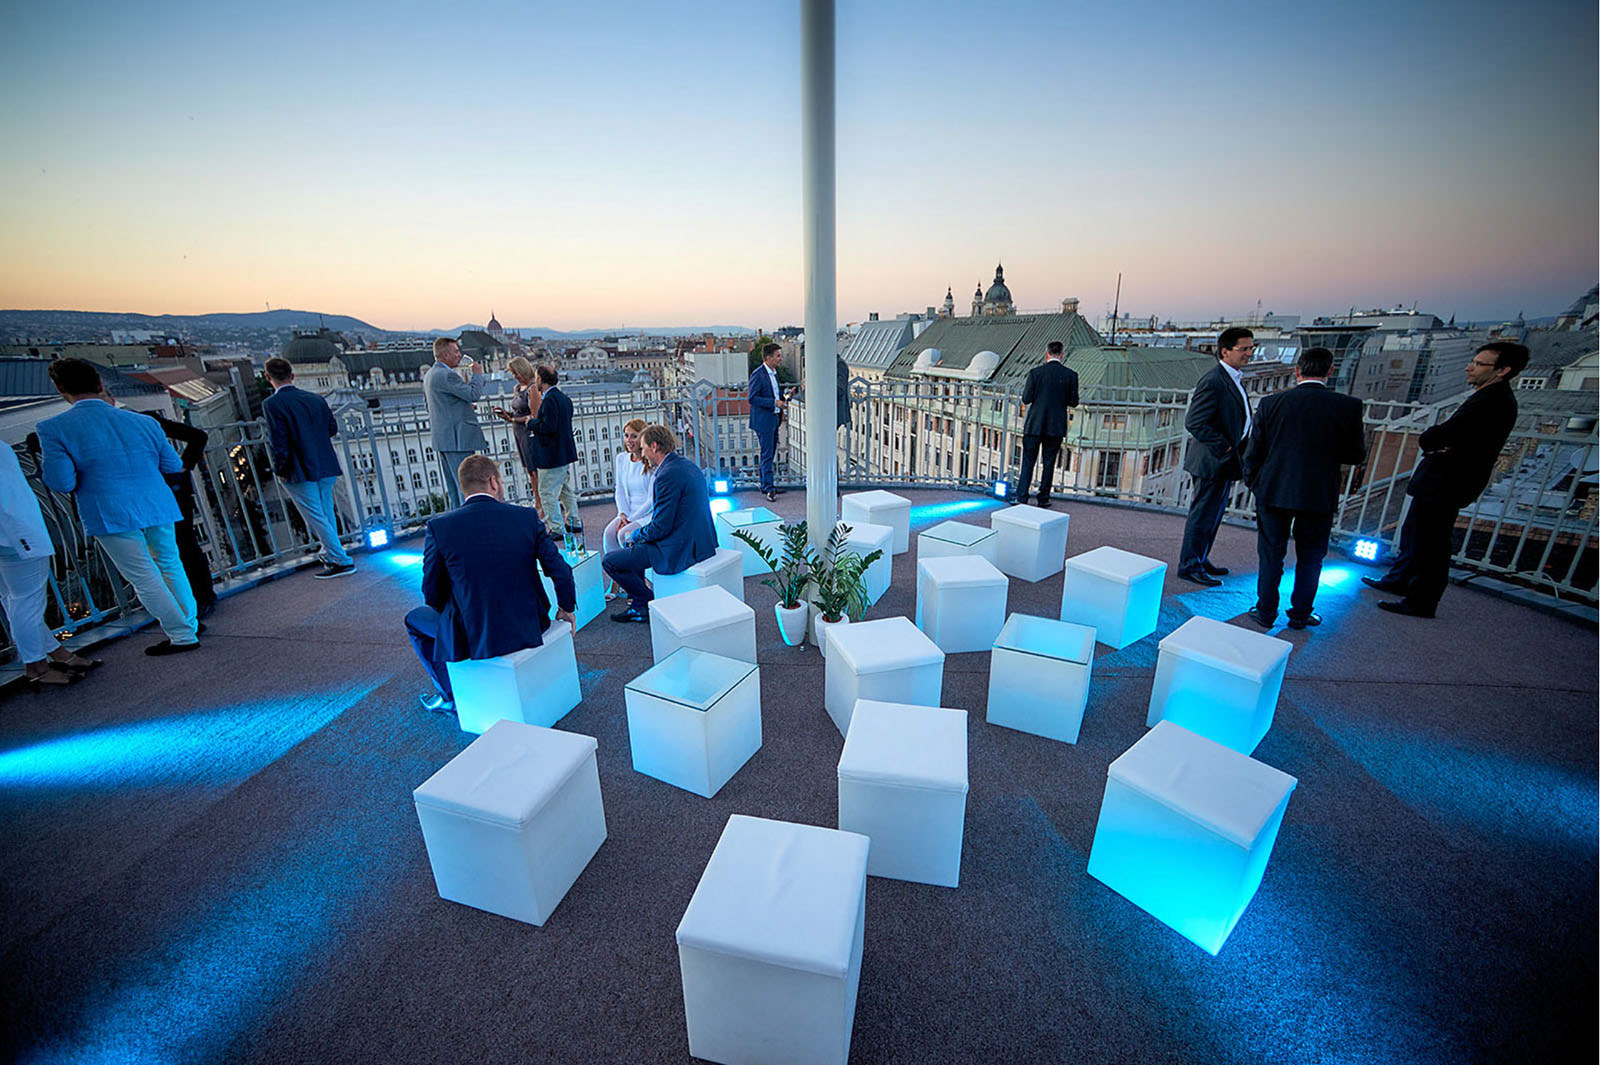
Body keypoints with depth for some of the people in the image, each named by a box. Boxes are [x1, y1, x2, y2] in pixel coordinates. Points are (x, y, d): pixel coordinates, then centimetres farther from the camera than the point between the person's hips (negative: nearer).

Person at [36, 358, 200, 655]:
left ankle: (183, 636, 8)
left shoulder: (53, 428, -8)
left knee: (144, 578, 4)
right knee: (170, 566, 19)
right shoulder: (143, 422, 3)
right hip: (158, 507, 4)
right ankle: (190, 623, 27)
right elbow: (173, 466, 9)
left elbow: (62, 483, -11)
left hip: (112, 516, -4)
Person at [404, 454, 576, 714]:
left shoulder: (439, 527, -12)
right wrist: (566, 608, 13)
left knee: (415, 619, 27)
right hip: (528, 627, 2)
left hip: (474, 638, -2)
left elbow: (433, 594, -4)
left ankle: (452, 697, 34)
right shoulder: (527, 517, -9)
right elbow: (560, 571, -6)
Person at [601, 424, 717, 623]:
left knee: (609, 562, -1)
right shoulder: (688, 465, 9)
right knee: (630, 543, 28)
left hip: (680, 551, -10)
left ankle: (647, 605, 13)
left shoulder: (667, 475, -22)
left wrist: (635, 535, 0)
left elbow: (660, 528, -21)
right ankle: (637, 606, 31)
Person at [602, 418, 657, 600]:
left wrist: (632, 519, -16)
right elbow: (620, 491, 12)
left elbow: (652, 499, -14)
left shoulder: (652, 462, -11)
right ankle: (616, 582, -12)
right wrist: (623, 514, -4)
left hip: (649, 513, -6)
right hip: (628, 512, 6)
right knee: (609, 532, -21)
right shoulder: (621, 458, 9)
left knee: (624, 534, -27)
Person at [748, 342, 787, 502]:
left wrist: (783, 397, 6)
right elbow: (752, 398, -20)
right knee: (767, 455, -5)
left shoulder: (774, 372, 12)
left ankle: (765, 486, 26)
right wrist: (774, 403, -23)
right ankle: (769, 489, 2)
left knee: (770, 454, 15)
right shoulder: (758, 374, -16)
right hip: (763, 420, -9)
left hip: (774, 419, 9)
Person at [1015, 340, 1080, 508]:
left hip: (1035, 425, -1)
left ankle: (1022, 498, 3)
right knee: (1049, 464, 10)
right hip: (1056, 427, 1)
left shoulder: (1035, 372, -7)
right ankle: (1043, 500, 15)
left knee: (1028, 462, 6)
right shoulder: (1071, 375, -2)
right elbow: (1073, 402, 1)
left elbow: (1026, 399, -8)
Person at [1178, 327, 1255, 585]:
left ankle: (1200, 560, 30)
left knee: (1212, 514, 18)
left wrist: (1242, 446, 11)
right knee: (1203, 515, -2)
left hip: (1226, 461, 10)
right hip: (1213, 462, -10)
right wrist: (1223, 448, -20)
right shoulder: (1213, 382, -19)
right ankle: (1189, 566, 9)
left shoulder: (1234, 379, 13)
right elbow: (1194, 422, -25)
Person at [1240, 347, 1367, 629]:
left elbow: (1254, 452, -2)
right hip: (1319, 495, 0)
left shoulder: (1272, 403, -6)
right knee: (1310, 556, 15)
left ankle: (1266, 611, 18)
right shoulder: (1348, 406, -7)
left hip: (1274, 491, 0)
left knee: (1271, 554, 11)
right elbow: (1356, 455, -1)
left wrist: (1253, 484, 11)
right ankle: (1300, 613, 23)